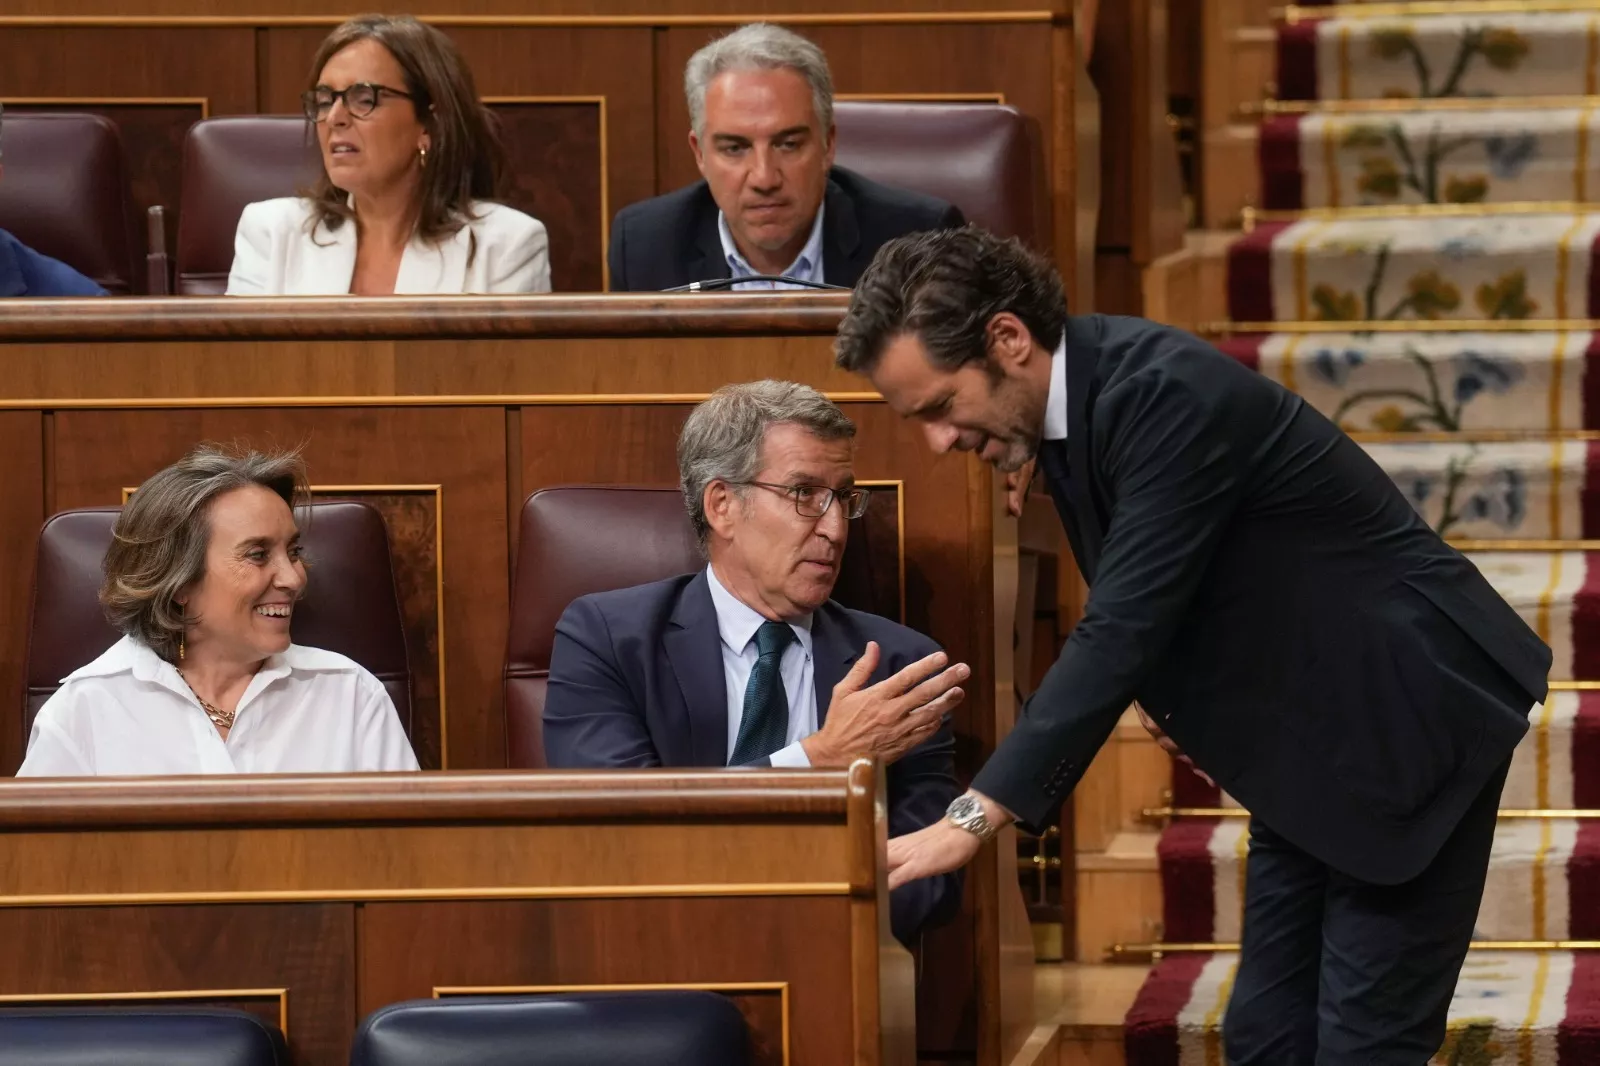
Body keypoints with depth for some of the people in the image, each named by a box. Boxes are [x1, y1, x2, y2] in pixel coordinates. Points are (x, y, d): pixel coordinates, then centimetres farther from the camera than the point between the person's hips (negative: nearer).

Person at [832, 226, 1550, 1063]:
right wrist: (1179, 696, -5)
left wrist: (974, 820, -34)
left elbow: (1122, 628, -32)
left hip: (1411, 715, -9)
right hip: (1310, 740, 9)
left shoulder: (1166, 394, -27)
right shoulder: (1078, 394, 1)